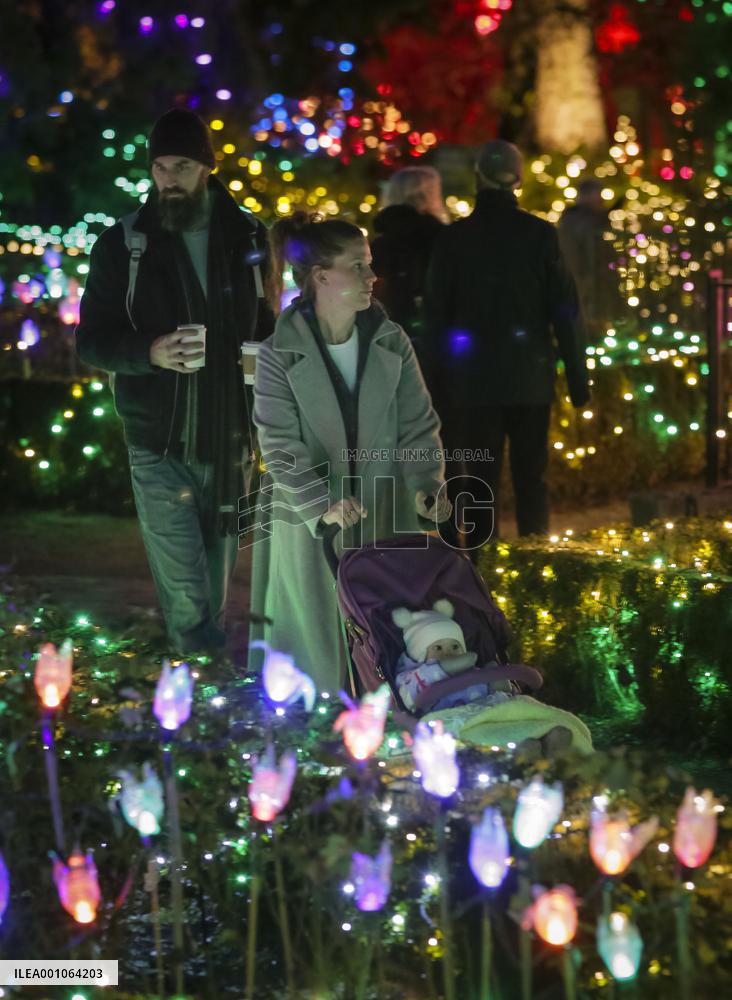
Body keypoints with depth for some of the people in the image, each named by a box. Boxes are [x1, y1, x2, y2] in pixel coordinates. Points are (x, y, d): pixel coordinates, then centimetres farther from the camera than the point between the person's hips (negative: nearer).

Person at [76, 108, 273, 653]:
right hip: (160, 445, -3)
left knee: (217, 582, 16)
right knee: (185, 598, -6)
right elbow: (91, 339, -3)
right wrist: (150, 351, -23)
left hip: (229, 441, 3)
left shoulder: (248, 238, 3)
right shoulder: (123, 244, -4)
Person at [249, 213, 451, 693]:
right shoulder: (280, 355, -10)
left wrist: (426, 485, -15)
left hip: (387, 517, 3)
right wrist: (322, 506, -26)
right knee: (319, 649, 4)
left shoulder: (392, 343, -1)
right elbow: (281, 446, -12)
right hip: (311, 527, -3)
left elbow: (418, 422, 2)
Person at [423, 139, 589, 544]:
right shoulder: (539, 234, -5)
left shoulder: (453, 238, -2)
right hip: (530, 375, 0)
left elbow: (436, 315, 2)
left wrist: (438, 382, 9)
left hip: (474, 377, 0)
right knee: (531, 478, 9)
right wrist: (577, 375, 2)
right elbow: (565, 309, -4)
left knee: (480, 481, 5)